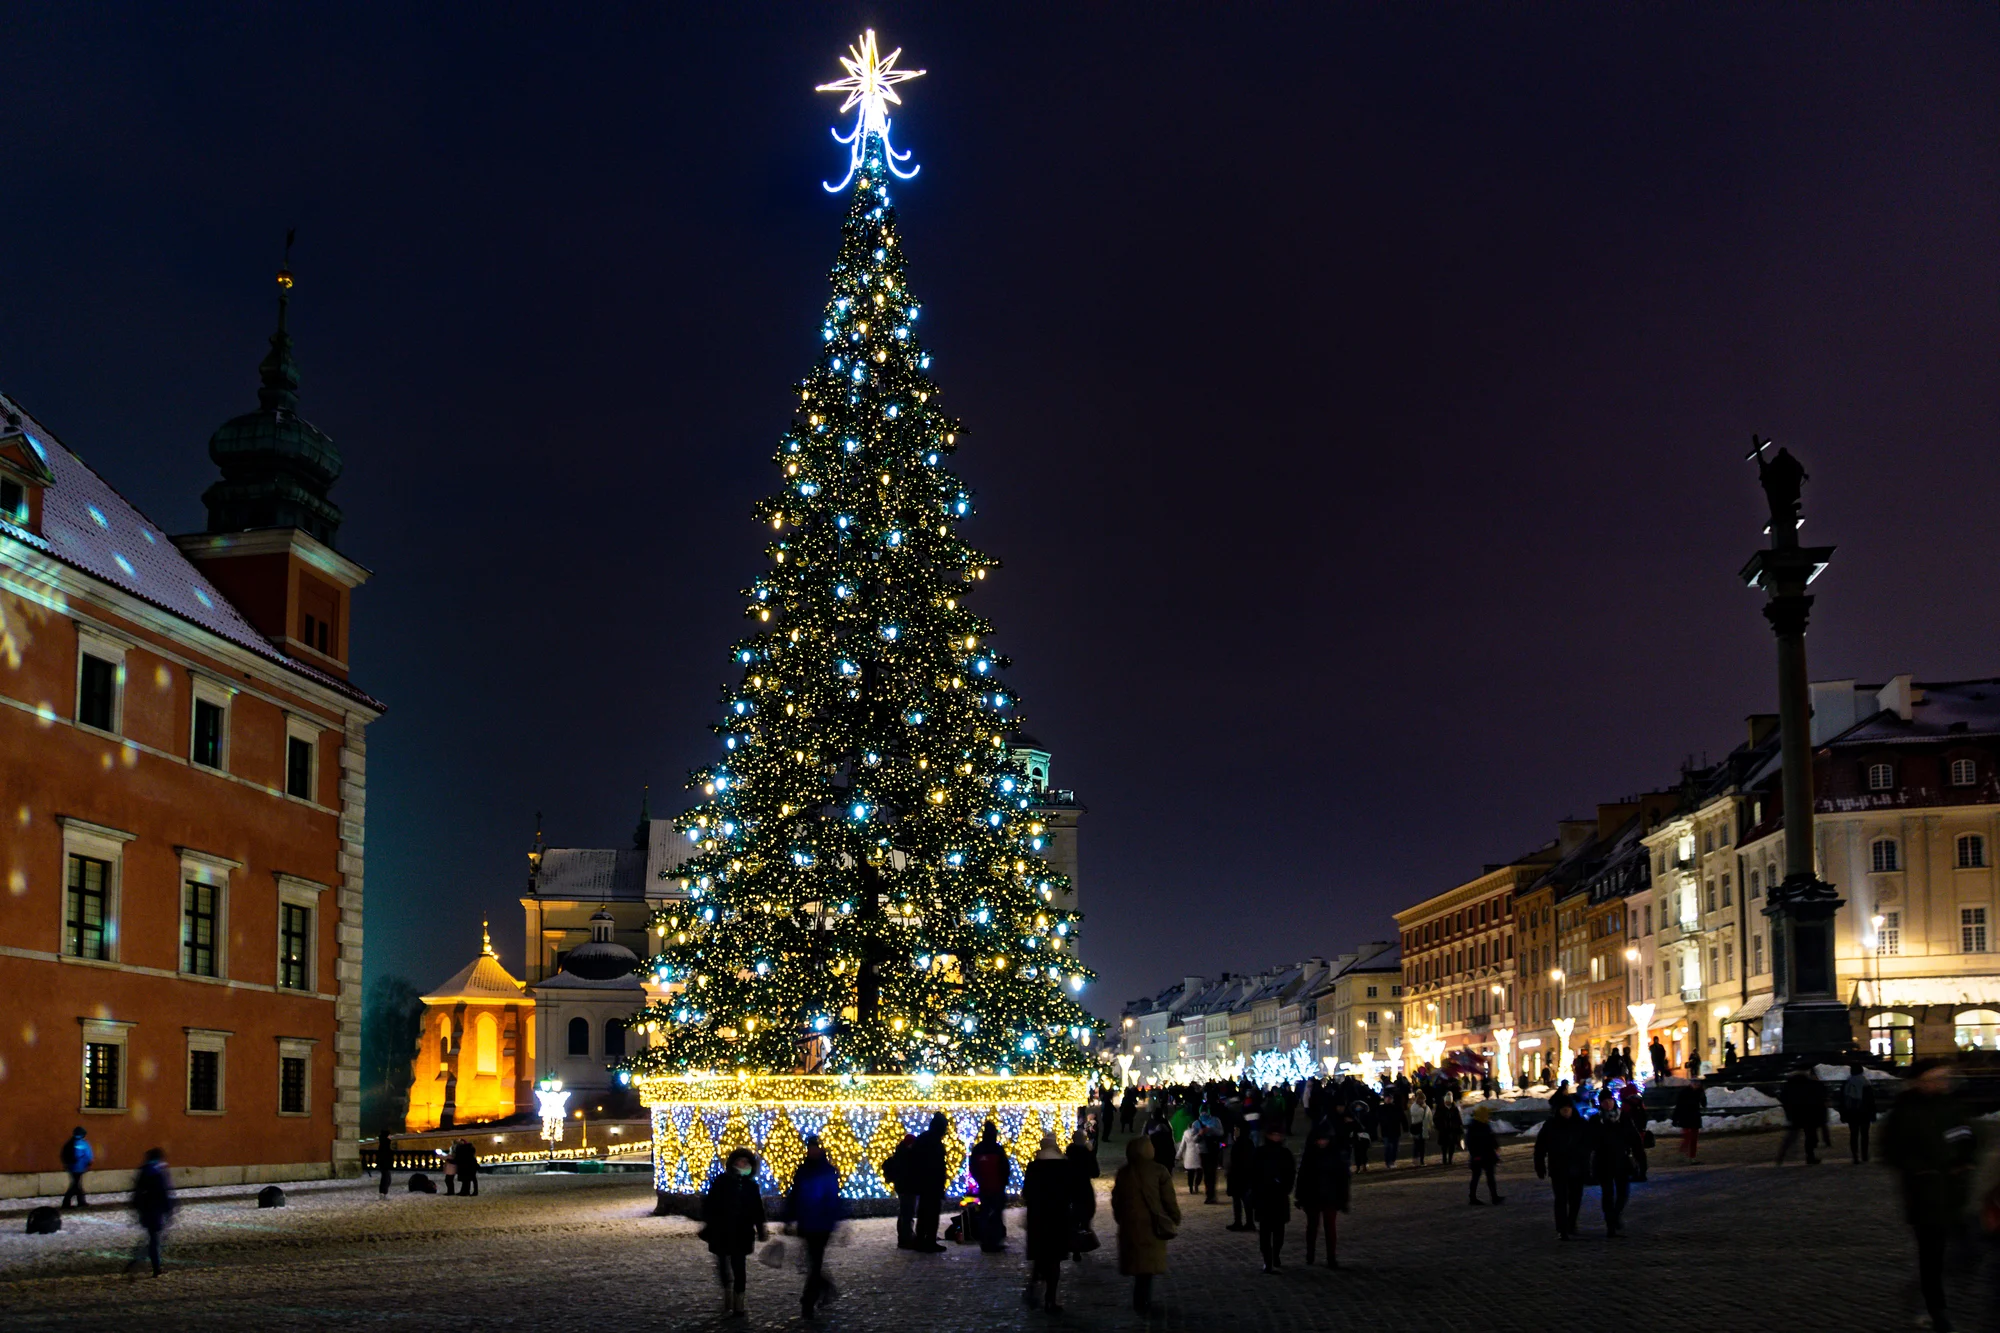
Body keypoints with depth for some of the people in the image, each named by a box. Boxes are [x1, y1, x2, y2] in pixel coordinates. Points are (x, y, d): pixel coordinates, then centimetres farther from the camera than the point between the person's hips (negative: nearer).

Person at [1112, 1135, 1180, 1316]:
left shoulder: (1123, 1172, 3)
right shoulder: (1158, 1171, -7)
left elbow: (1116, 1200, 8)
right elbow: (1169, 1199, -7)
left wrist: (1120, 1219, 22)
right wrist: (1175, 1219, 5)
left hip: (1129, 1225, 3)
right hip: (1152, 1225, -3)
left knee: (1138, 1262, 15)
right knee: (1148, 1264, 5)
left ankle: (1141, 1301, 22)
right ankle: (1143, 1303, 2)